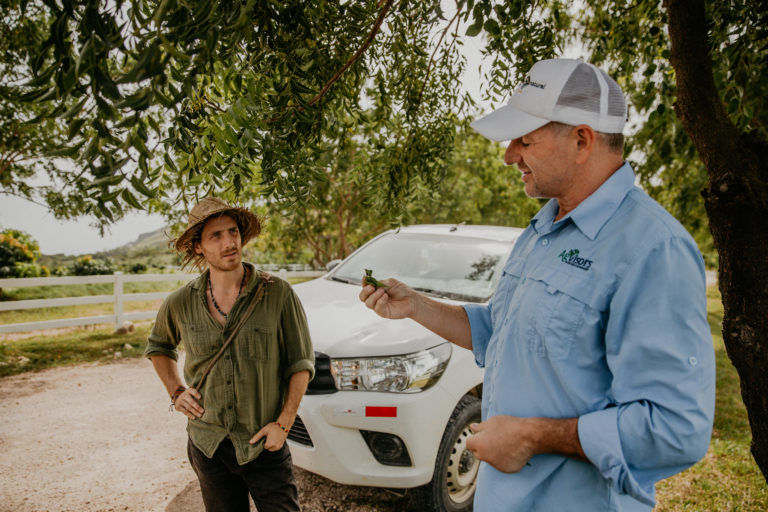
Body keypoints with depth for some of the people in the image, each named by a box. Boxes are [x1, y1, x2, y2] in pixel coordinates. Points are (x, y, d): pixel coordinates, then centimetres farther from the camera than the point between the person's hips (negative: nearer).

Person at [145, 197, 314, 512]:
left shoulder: (277, 294, -12)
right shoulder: (181, 303, -3)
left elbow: (301, 363, -5)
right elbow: (158, 347, 18)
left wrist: (284, 423, -11)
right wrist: (175, 392, 6)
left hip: (264, 446, -2)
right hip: (207, 447, 3)